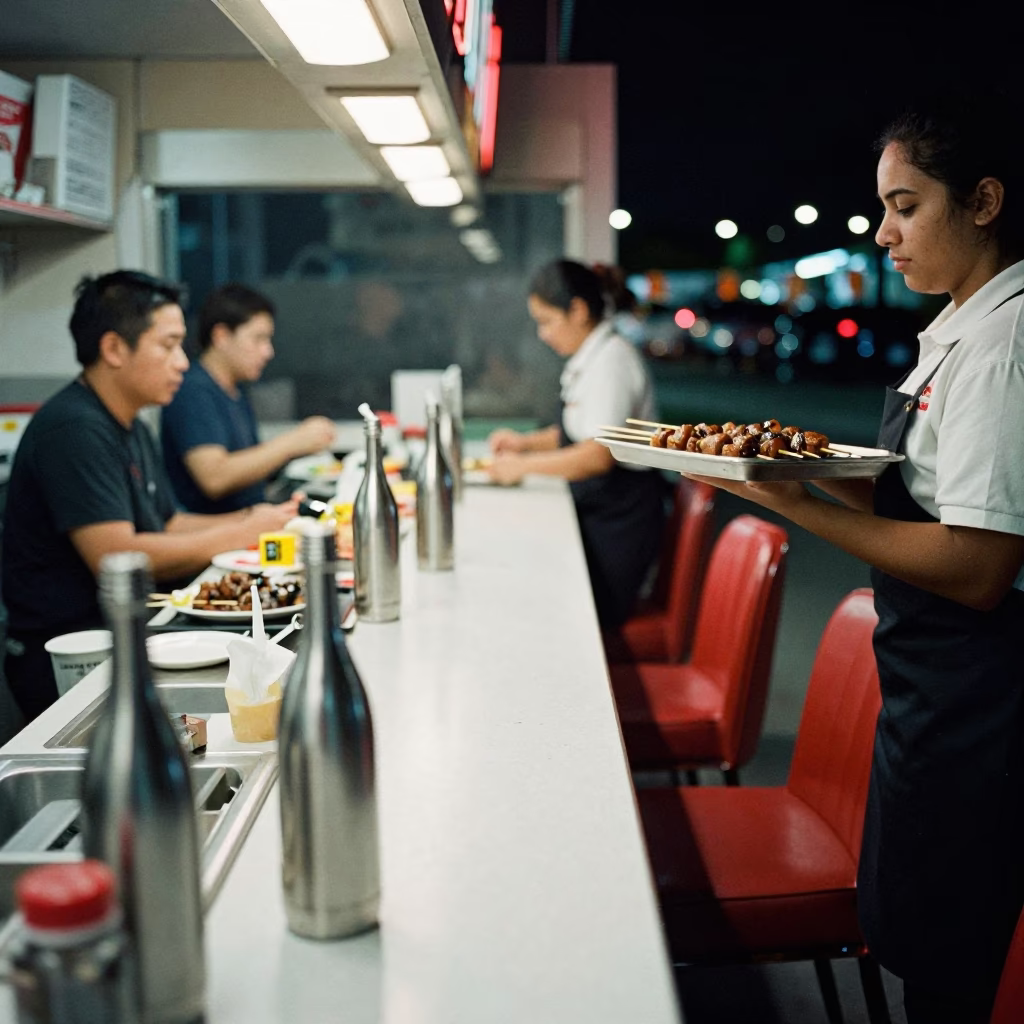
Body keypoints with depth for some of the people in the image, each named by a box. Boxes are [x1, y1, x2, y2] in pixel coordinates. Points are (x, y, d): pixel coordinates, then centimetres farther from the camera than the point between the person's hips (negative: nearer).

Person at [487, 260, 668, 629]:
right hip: (594, 508, 9)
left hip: (618, 519, -9)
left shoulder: (612, 360, -17)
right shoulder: (590, 358, 13)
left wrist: (525, 465, -15)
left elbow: (598, 455, -24)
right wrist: (526, 442, 10)